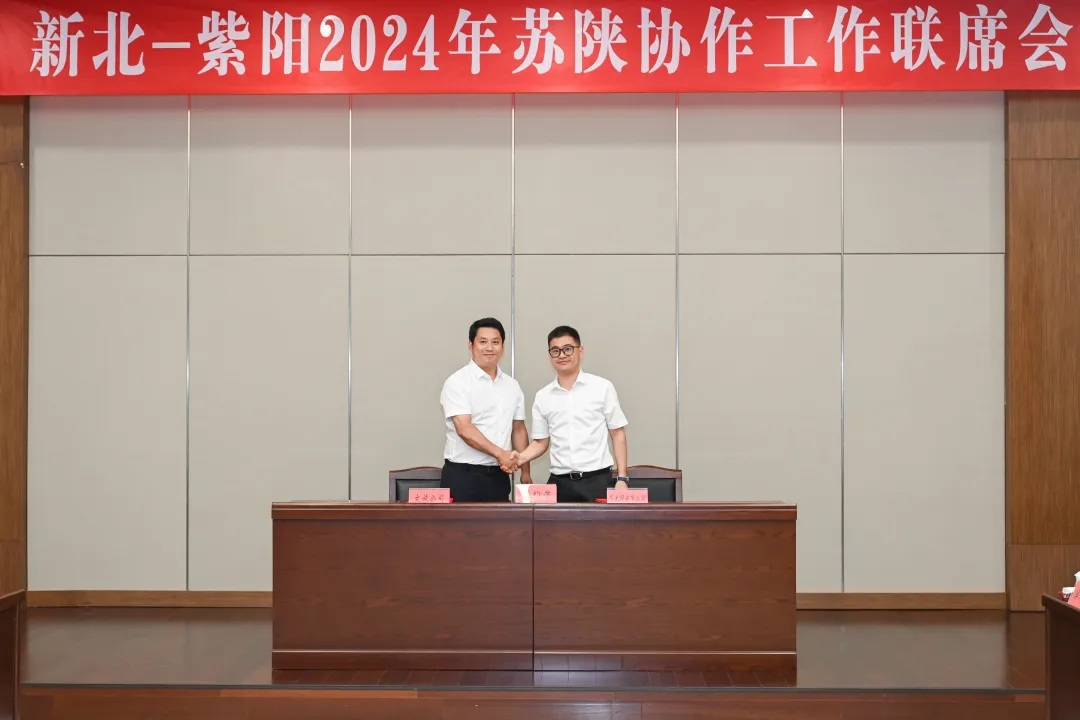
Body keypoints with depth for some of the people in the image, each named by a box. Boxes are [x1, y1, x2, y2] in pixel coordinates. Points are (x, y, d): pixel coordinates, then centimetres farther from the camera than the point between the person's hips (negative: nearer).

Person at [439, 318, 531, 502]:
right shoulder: (457, 382, -7)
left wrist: (525, 471, 14)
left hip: (499, 476, 5)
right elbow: (464, 429, -17)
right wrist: (499, 453, -22)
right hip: (462, 475, -5)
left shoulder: (512, 386, 12)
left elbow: (518, 429, 18)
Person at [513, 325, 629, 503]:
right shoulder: (543, 396, 9)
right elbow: (541, 442, 14)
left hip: (598, 480, -2)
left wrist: (622, 478, -3)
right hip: (560, 483, 2)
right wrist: (521, 458, -6)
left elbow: (618, 434, 4)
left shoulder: (602, 387, 2)